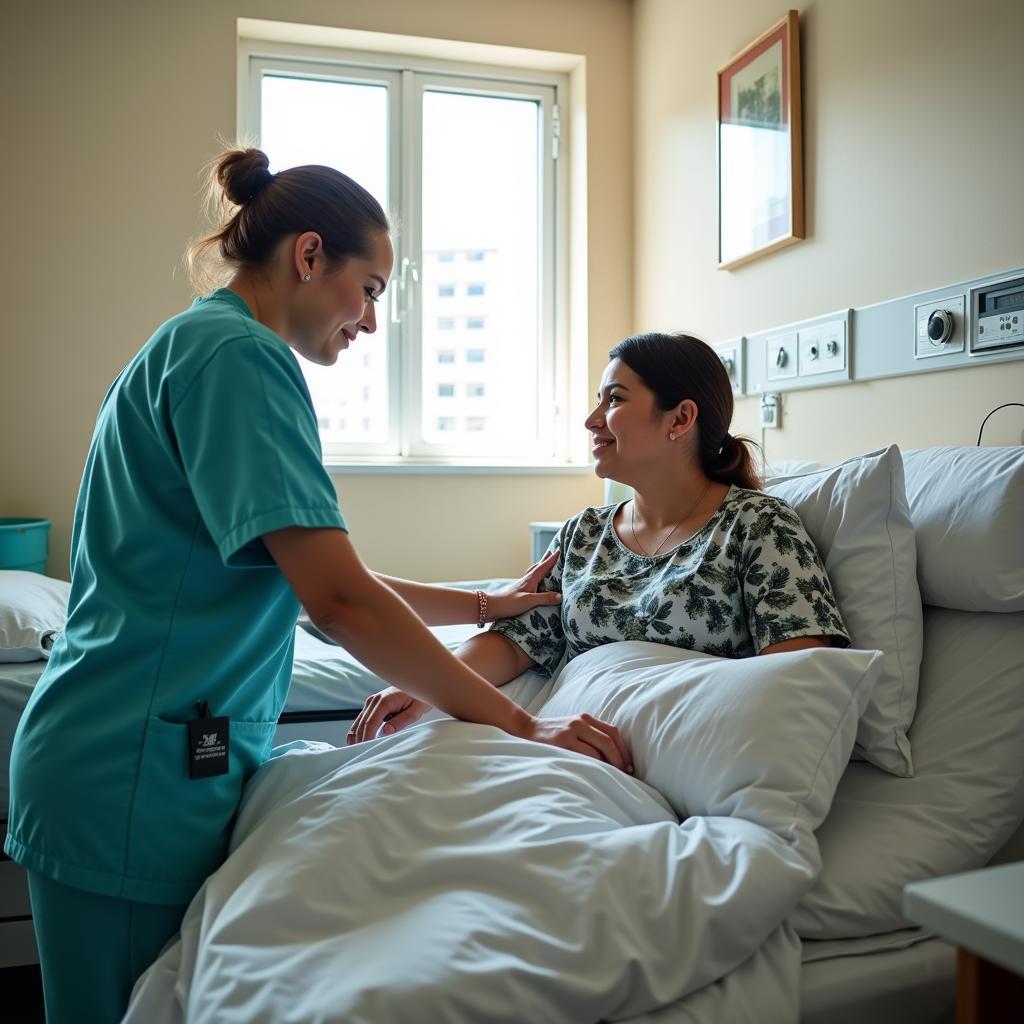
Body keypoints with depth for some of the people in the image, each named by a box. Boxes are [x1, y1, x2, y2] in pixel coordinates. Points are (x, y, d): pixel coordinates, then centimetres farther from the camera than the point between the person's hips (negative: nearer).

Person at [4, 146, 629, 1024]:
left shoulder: (196, 346, 15)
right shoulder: (238, 354, -15)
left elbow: (316, 577, 17)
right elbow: (337, 600, -24)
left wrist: (484, 605, 16)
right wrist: (521, 727, -18)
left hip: (166, 759, 9)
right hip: (139, 772, -9)